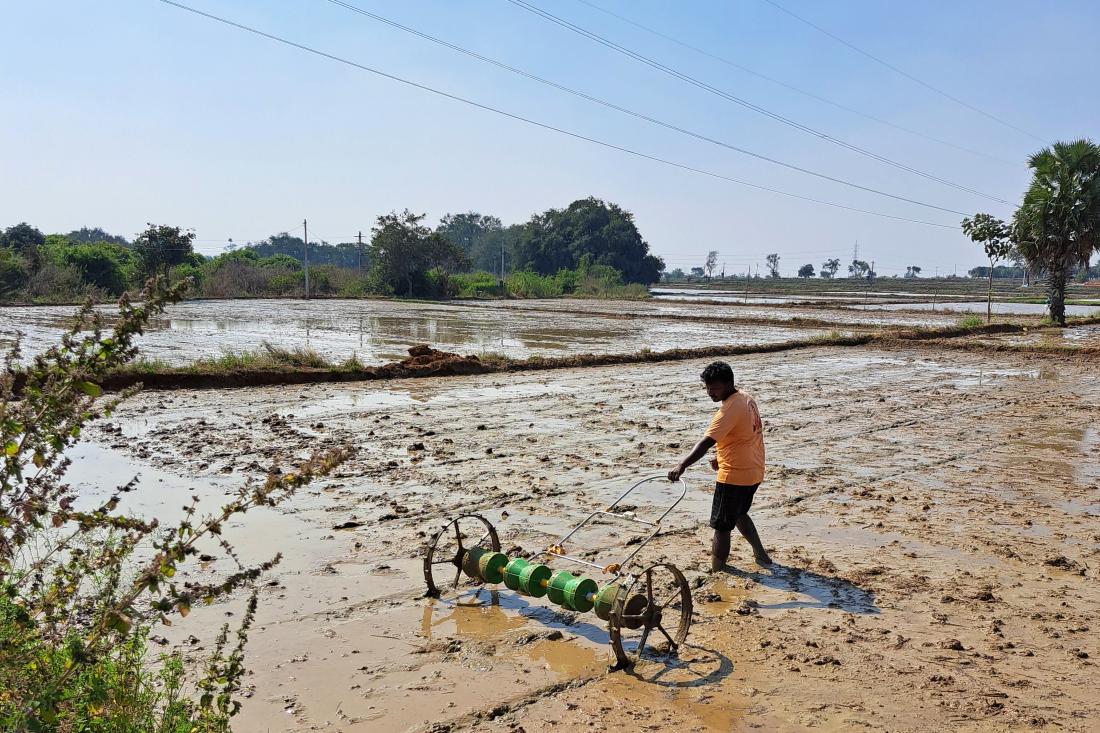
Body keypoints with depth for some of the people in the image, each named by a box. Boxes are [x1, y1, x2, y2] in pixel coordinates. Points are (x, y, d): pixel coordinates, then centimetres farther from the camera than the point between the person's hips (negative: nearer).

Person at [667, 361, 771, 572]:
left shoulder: (729, 409, -23)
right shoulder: (747, 398, 6)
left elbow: (706, 442, -34)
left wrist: (682, 465, -41)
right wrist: (722, 457, 15)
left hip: (734, 475, -9)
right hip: (753, 472, 9)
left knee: (722, 527, 1)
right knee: (739, 514, 29)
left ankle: (716, 571, 7)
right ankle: (760, 554, 34)